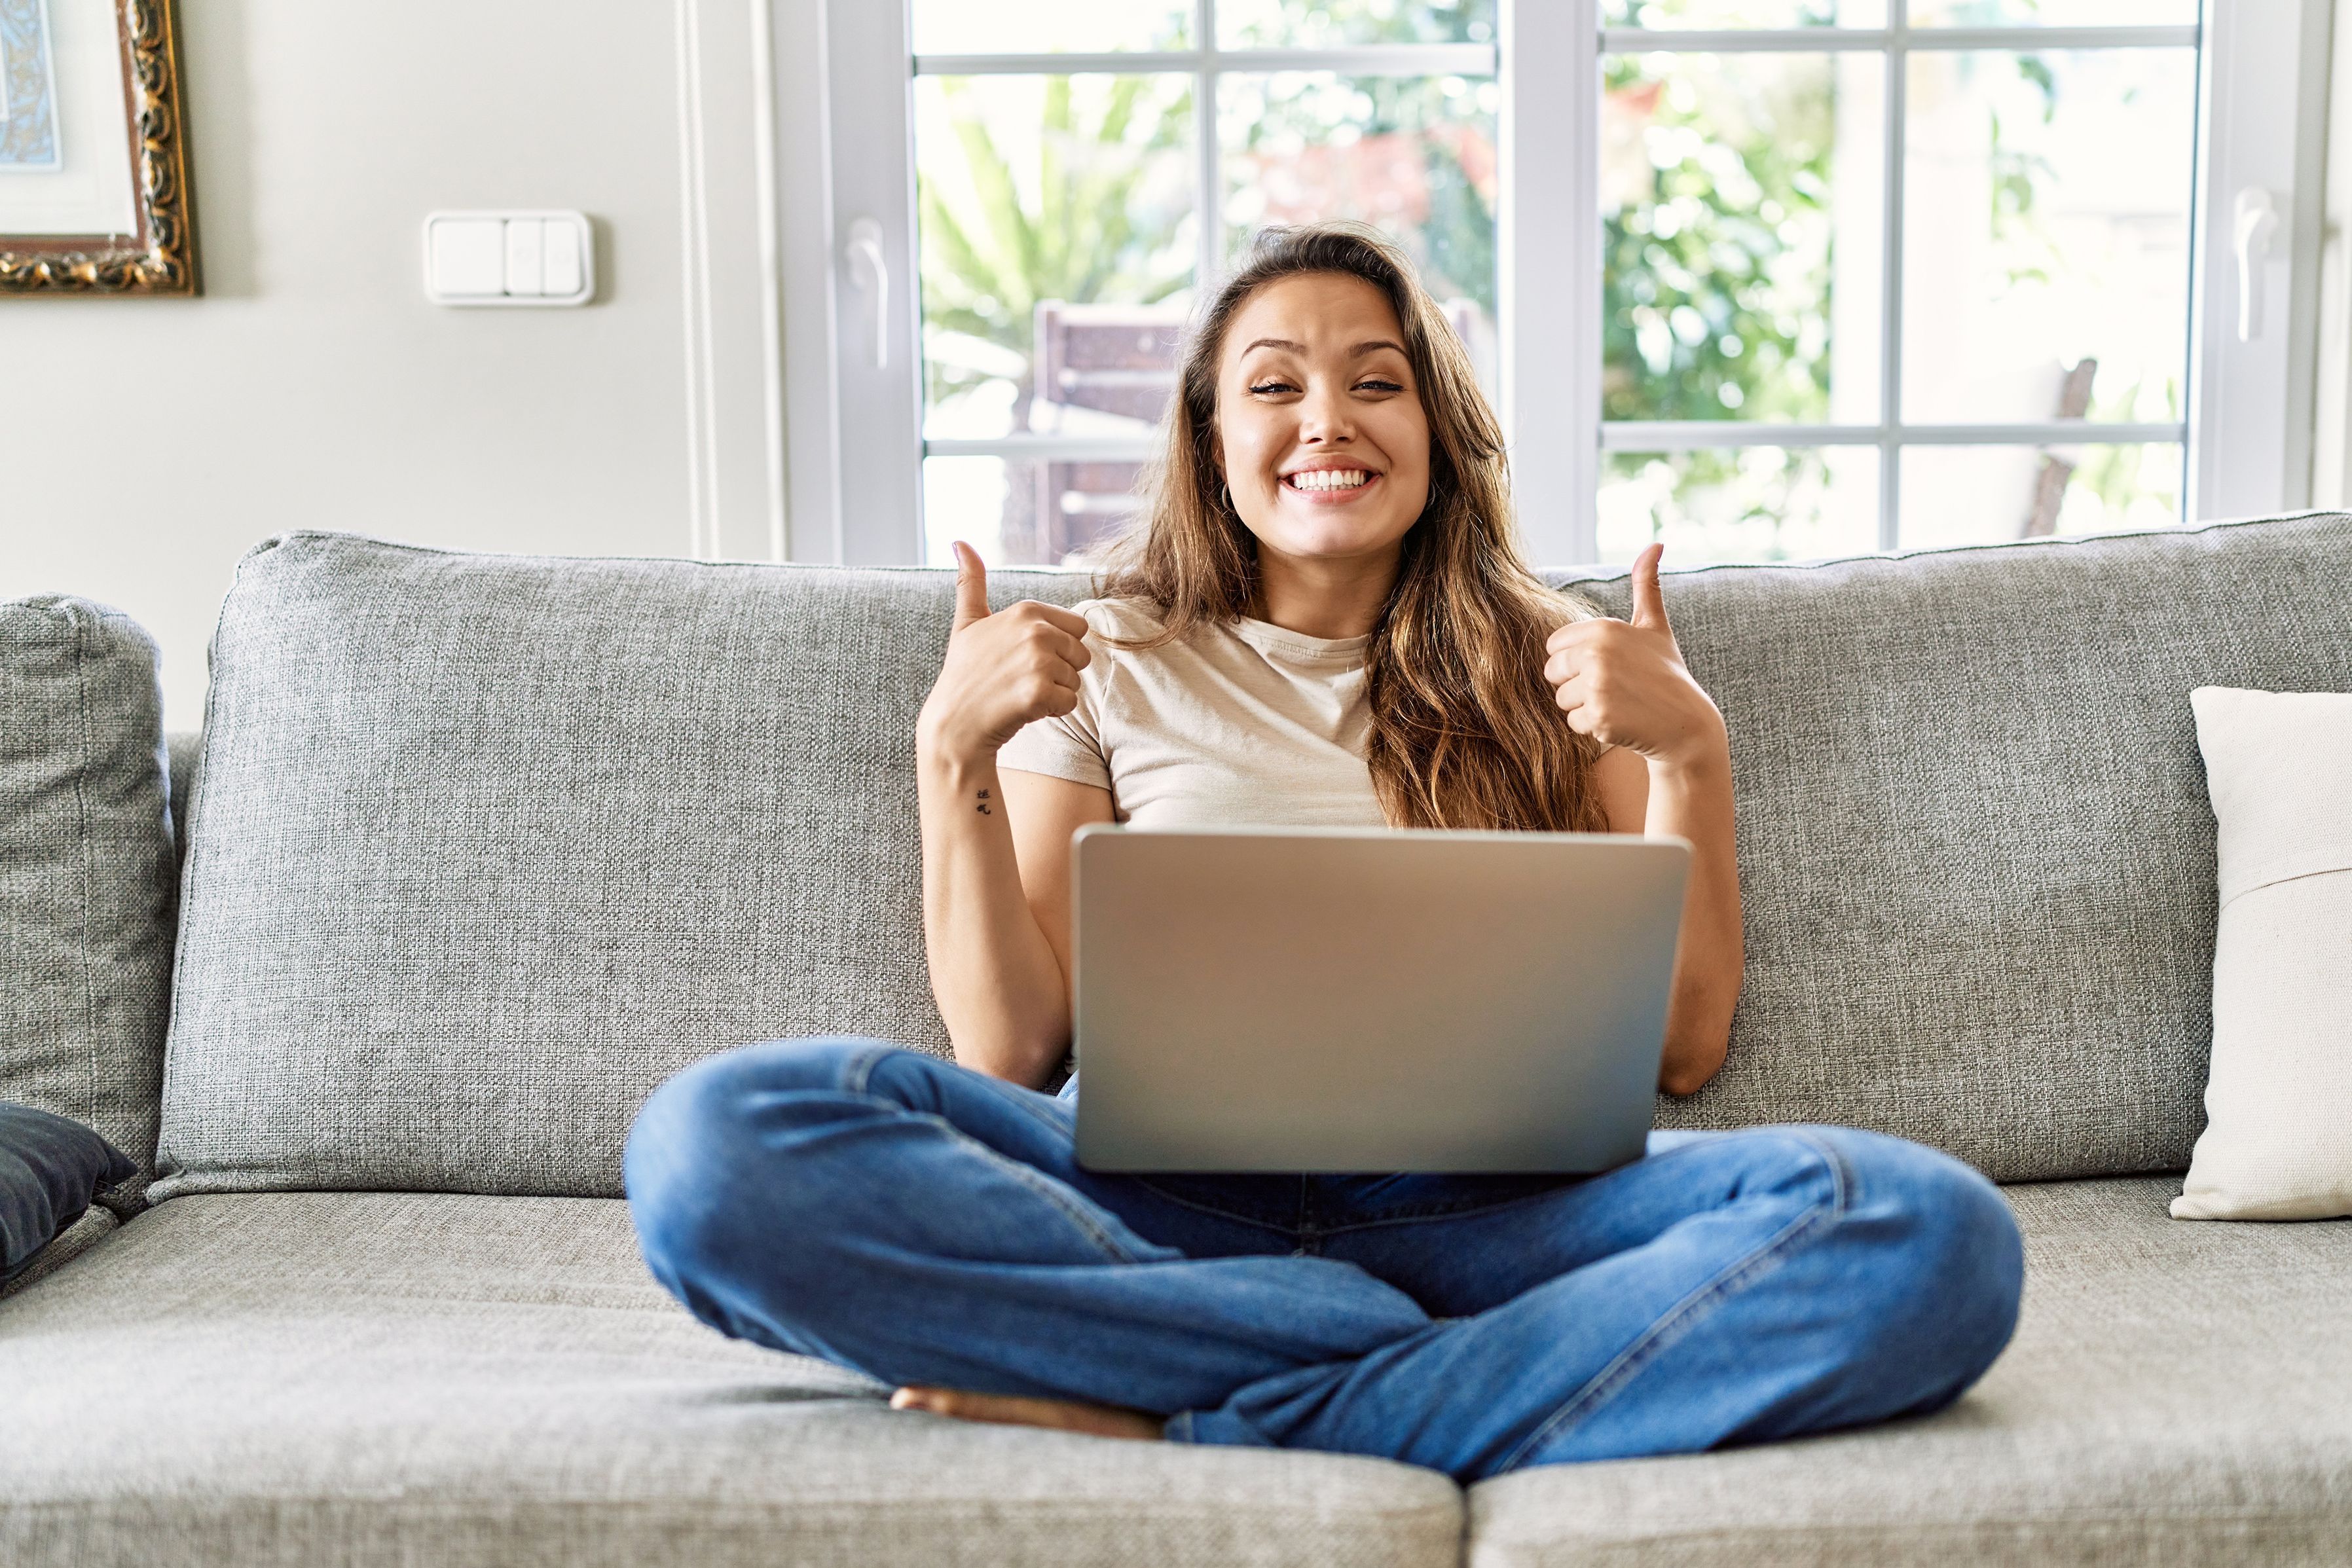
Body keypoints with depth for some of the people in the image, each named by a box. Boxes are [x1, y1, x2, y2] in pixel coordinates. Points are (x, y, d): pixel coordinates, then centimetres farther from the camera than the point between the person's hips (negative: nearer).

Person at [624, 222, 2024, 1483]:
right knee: (719, 1142, -30)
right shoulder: (1112, 668, 18)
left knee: (1926, 1231, -30)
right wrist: (953, 757, -1)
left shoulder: (1551, 668, 20)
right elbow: (1013, 1050, 9)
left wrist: (1690, 750, 0)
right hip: (1159, 1196, 0)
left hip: (1480, 1202, 1)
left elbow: (1685, 1044, 11)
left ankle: (1177, 1426, -27)